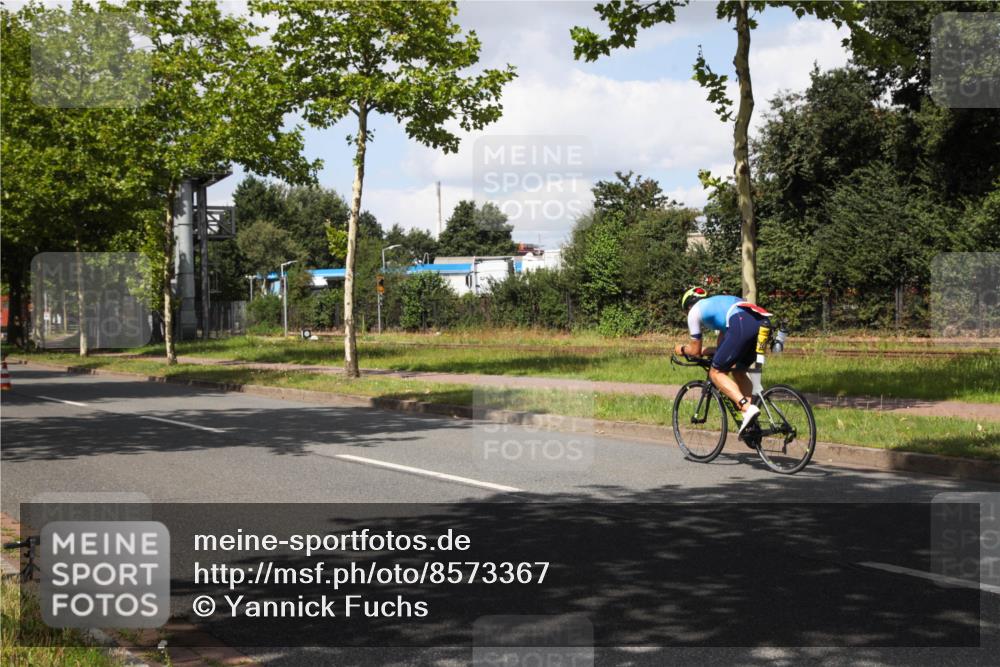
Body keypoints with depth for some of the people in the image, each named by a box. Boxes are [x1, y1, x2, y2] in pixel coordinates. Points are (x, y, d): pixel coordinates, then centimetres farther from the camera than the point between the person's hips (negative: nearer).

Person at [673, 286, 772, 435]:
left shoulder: (695, 311, 22)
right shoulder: (718, 302, 41)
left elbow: (695, 351, 25)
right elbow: (723, 342, 43)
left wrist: (682, 349, 45)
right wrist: (706, 350, 56)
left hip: (742, 325, -7)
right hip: (762, 323, 7)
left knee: (716, 373, 4)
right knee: (739, 371, 23)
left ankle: (747, 408, -16)